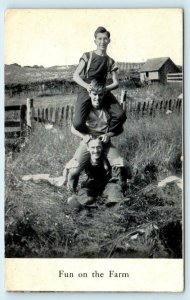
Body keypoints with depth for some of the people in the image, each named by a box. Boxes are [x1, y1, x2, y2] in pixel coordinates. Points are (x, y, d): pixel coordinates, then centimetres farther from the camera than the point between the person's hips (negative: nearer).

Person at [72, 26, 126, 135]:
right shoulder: (87, 56, 4)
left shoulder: (110, 61, 12)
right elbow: (76, 76, -1)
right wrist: (86, 85, -20)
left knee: (121, 116, -22)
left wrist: (106, 88, -15)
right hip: (86, 91, -3)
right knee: (78, 123, -25)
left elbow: (116, 83, 7)